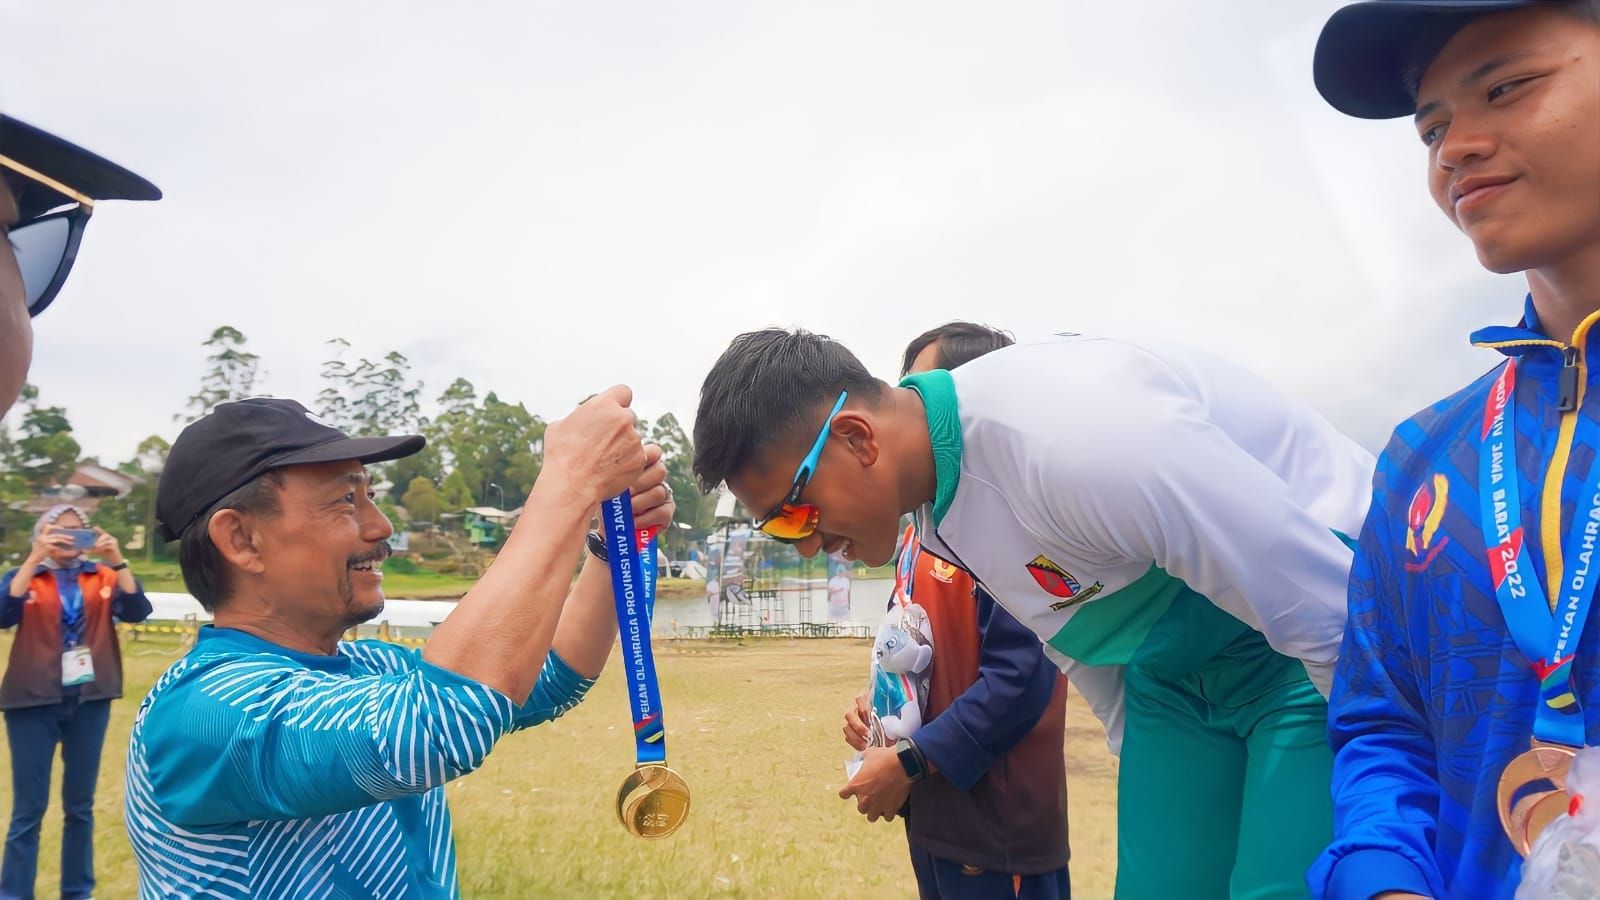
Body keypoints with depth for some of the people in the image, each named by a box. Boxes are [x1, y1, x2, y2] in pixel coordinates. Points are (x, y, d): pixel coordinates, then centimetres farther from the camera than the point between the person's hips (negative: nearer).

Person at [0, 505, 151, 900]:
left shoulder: (103, 577, 5)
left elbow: (137, 611, -10)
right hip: (34, 702, -2)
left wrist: (118, 562, -21)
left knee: (80, 805, 11)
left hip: (89, 701, 2)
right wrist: (33, 558, -24)